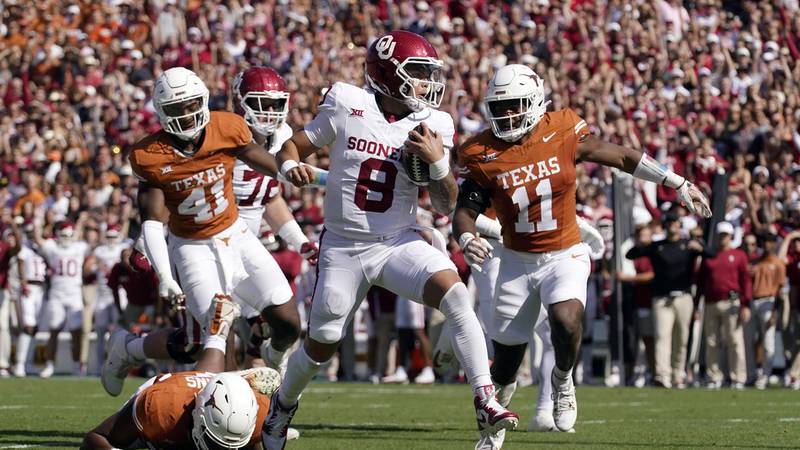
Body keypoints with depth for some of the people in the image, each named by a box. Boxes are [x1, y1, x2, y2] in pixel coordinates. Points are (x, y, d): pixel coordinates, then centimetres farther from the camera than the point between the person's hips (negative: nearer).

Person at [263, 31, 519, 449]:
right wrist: (291, 167, -22)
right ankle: (283, 403, 42)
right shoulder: (347, 109, -8)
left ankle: (485, 401, -27)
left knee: (455, 294, -26)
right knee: (321, 344, 10)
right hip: (343, 247, -1)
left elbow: (445, 205, -1)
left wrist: (438, 162, -19)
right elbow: (291, 147, 1)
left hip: (398, 243, 1)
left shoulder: (431, 128, -3)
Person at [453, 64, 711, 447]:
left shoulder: (562, 134, -12)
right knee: (507, 354, 6)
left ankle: (562, 379, 3)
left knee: (566, 319, -30)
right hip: (518, 260, 2)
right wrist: (467, 240, -32)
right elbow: (464, 212, -7)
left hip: (565, 254, -2)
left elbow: (619, 157, -1)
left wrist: (678, 184, 3)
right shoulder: (483, 156, -11)